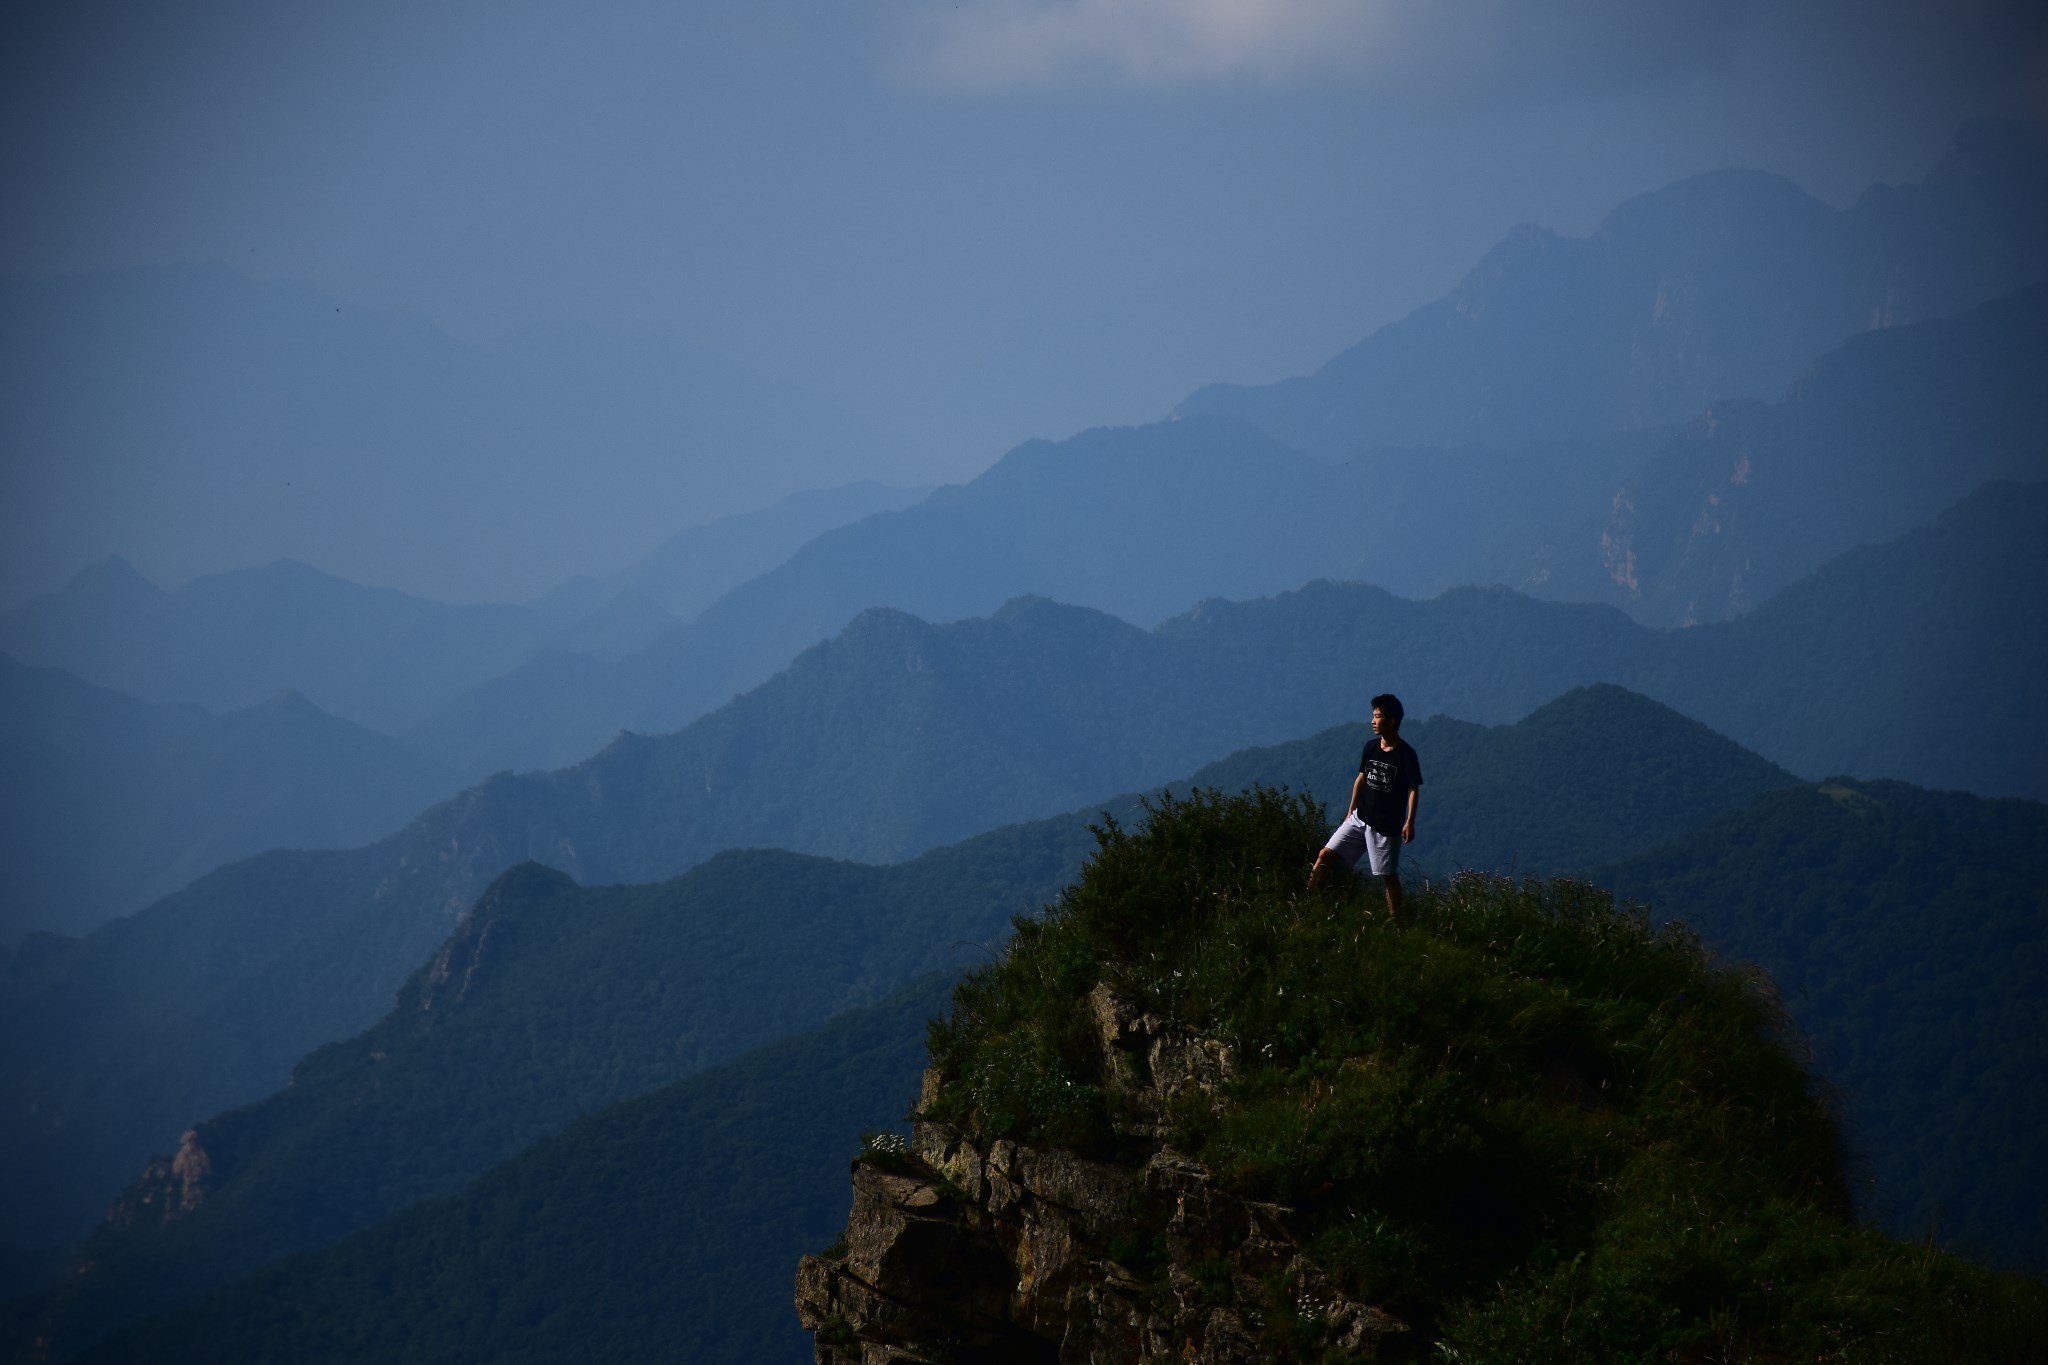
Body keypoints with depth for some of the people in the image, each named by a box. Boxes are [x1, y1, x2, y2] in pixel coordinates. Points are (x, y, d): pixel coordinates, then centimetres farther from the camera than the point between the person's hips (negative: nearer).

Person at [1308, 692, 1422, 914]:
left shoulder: (1406, 754, -12)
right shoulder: (1371, 747, 6)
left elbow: (1414, 789, -12)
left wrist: (1410, 821, -19)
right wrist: (1351, 810, 18)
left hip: (1387, 827, -6)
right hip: (1360, 818, 6)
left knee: (1389, 876, 0)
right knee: (1325, 855, -3)